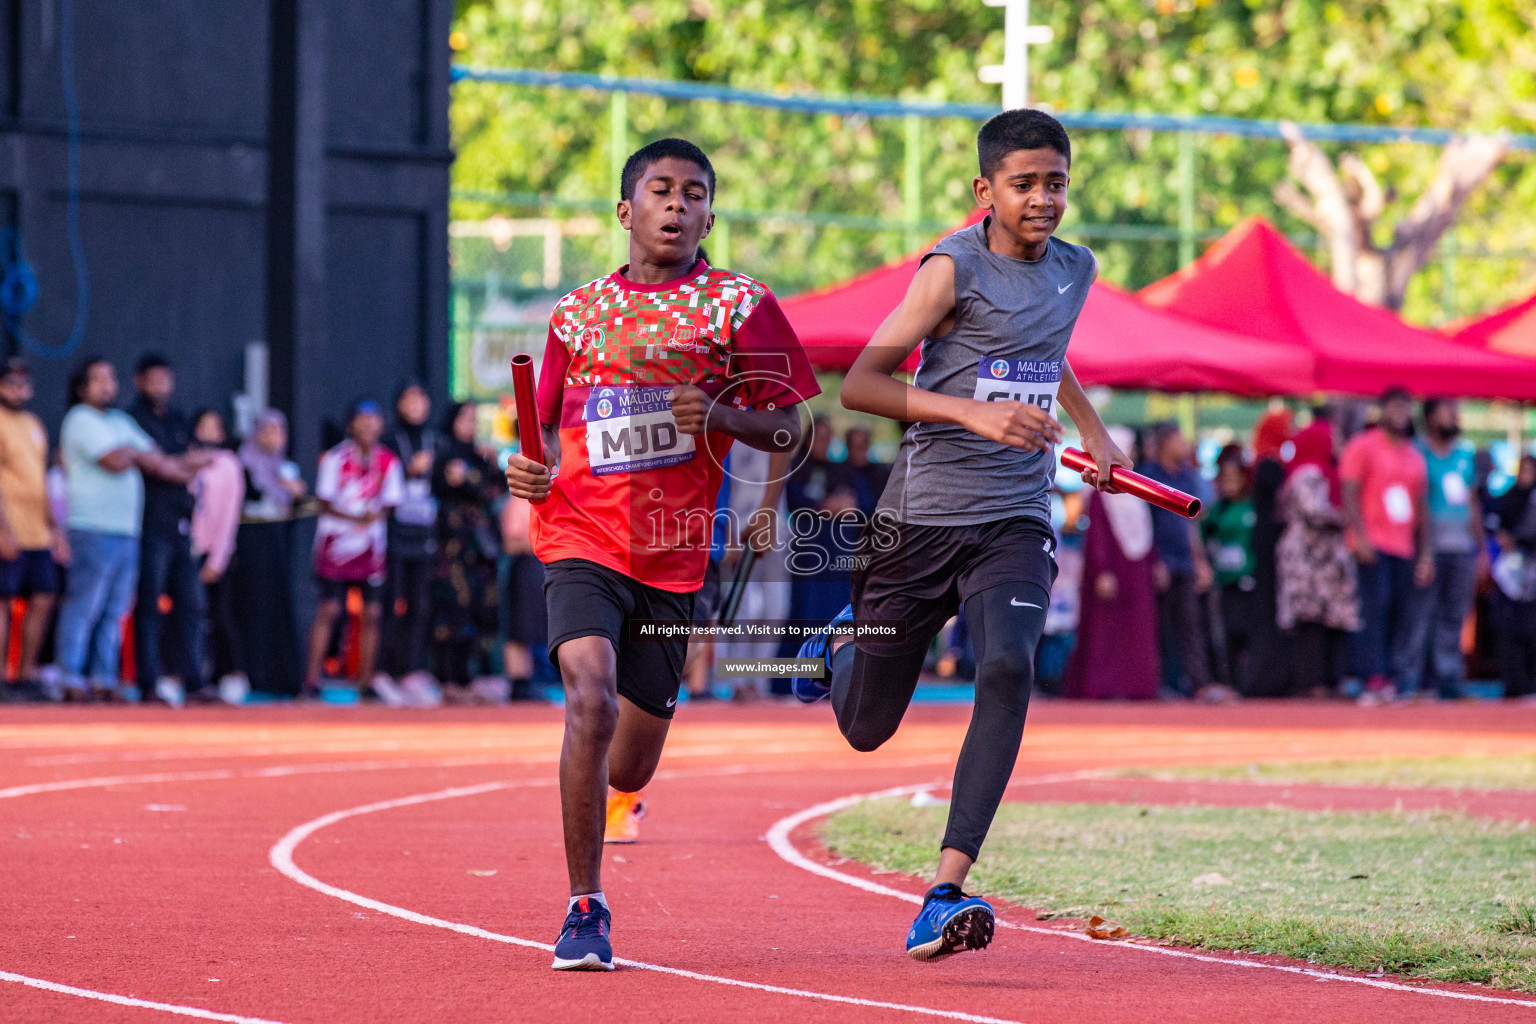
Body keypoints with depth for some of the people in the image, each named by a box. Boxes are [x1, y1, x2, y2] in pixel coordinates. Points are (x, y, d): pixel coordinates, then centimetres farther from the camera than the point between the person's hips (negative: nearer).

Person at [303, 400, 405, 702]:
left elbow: (389, 505, 4)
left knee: (372, 613, 1)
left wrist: (375, 518, -19)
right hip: (336, 541, -3)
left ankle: (367, 680, 11)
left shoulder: (388, 462, 4)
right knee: (329, 610, -7)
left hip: (371, 545, 3)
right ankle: (311, 680, -3)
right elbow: (325, 505, -7)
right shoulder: (335, 459, -5)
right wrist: (356, 519, -22)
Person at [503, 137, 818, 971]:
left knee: (630, 769, 9)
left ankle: (609, 789, 50)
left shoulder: (738, 305, 2)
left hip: (672, 557, 0)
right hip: (582, 539, 0)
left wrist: (719, 415, -17)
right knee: (591, 694, -26)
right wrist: (529, 471, -2)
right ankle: (585, 909, -17)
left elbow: (786, 426, 3)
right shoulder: (577, 313, 8)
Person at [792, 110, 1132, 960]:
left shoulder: (1075, 270, 8)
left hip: (1016, 522, 3)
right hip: (923, 515, -3)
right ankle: (843, 644, 48)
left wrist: (1093, 428, 26)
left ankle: (945, 896, -28)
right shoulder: (954, 269, -11)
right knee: (866, 728, 9)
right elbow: (858, 384, -19)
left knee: (1008, 670, -25)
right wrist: (974, 414, -29)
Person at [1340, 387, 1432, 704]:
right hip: (1373, 545, -6)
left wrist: (1426, 552, 15)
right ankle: (1375, 680, -18)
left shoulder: (1414, 456, 19)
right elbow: (1349, 494, -6)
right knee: (1376, 607, -14)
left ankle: (1395, 681, 2)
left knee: (1405, 615, 0)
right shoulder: (1363, 446, 2)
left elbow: (1421, 508, 21)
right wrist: (1360, 535, -18)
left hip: (1405, 548, 6)